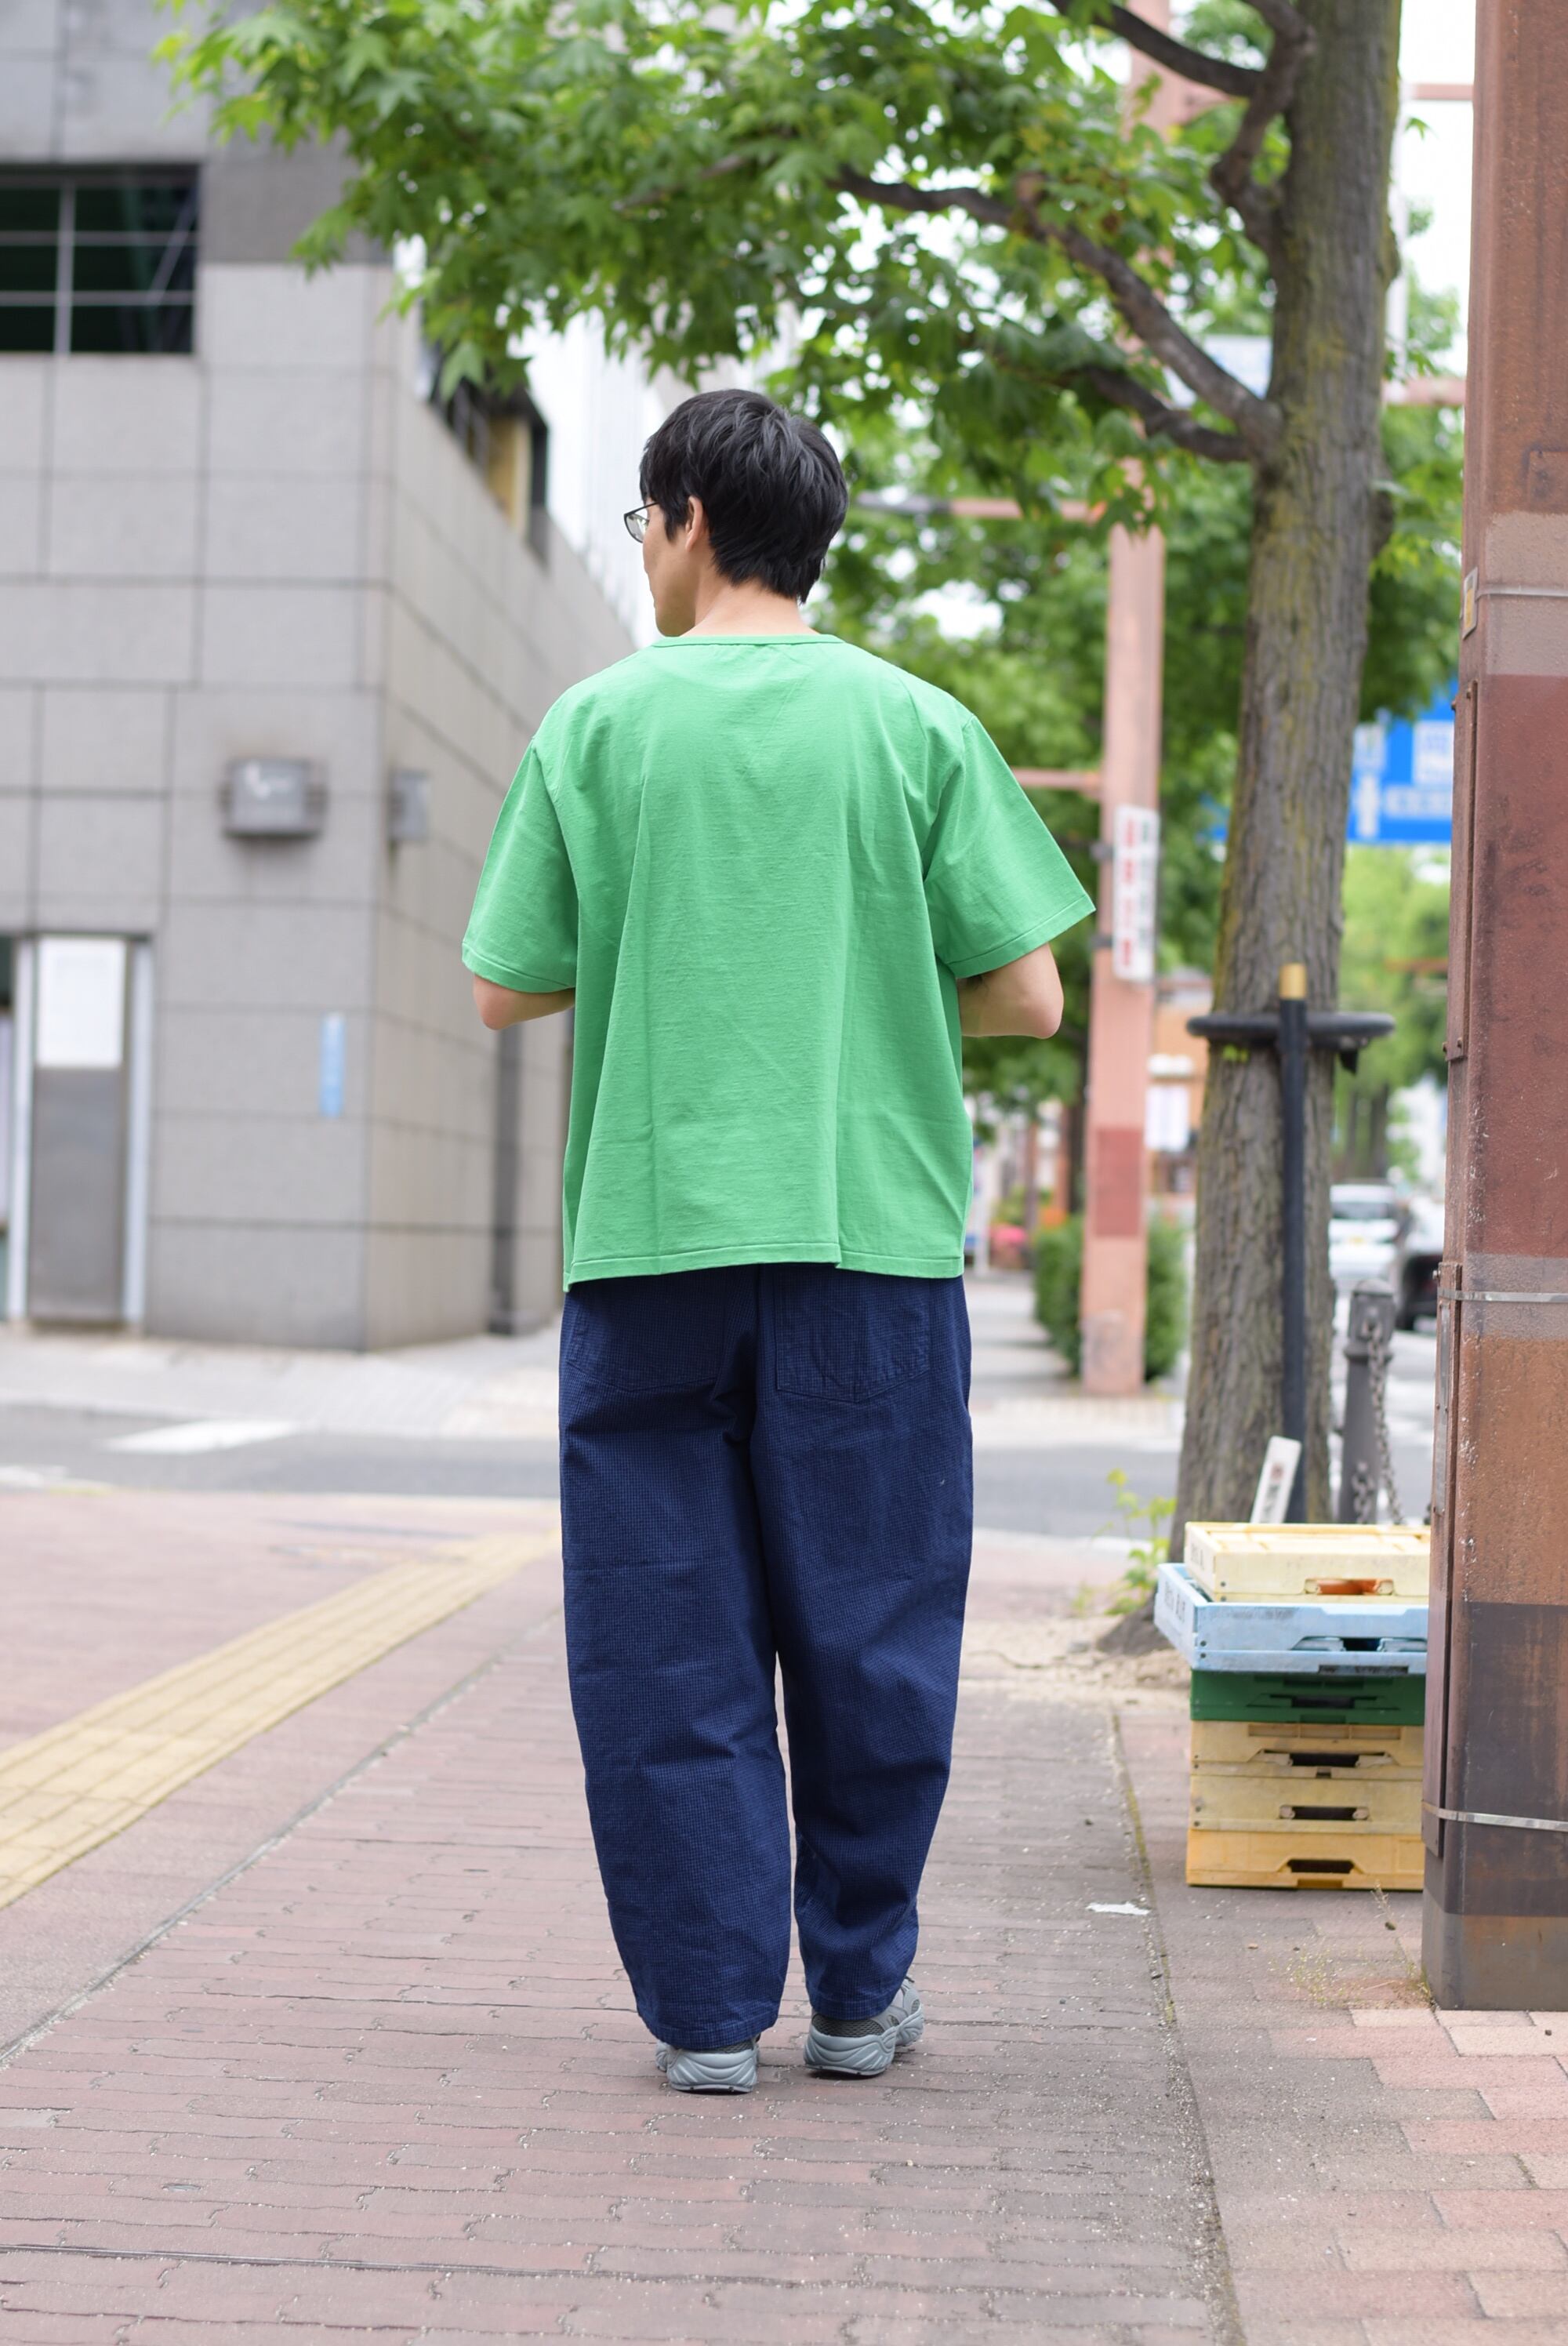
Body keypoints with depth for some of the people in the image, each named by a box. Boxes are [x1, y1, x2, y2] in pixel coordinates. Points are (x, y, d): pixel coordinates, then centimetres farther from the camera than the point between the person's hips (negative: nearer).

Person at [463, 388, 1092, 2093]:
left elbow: (506, 992, 4)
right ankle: (859, 1991, 19)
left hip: (650, 1241, 0)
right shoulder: (916, 728, 3)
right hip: (874, 1235, 1)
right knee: (867, 1631, 10)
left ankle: (709, 2003, 8)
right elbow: (1026, 998, 0)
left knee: (665, 1640, 6)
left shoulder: (598, 725, 2)